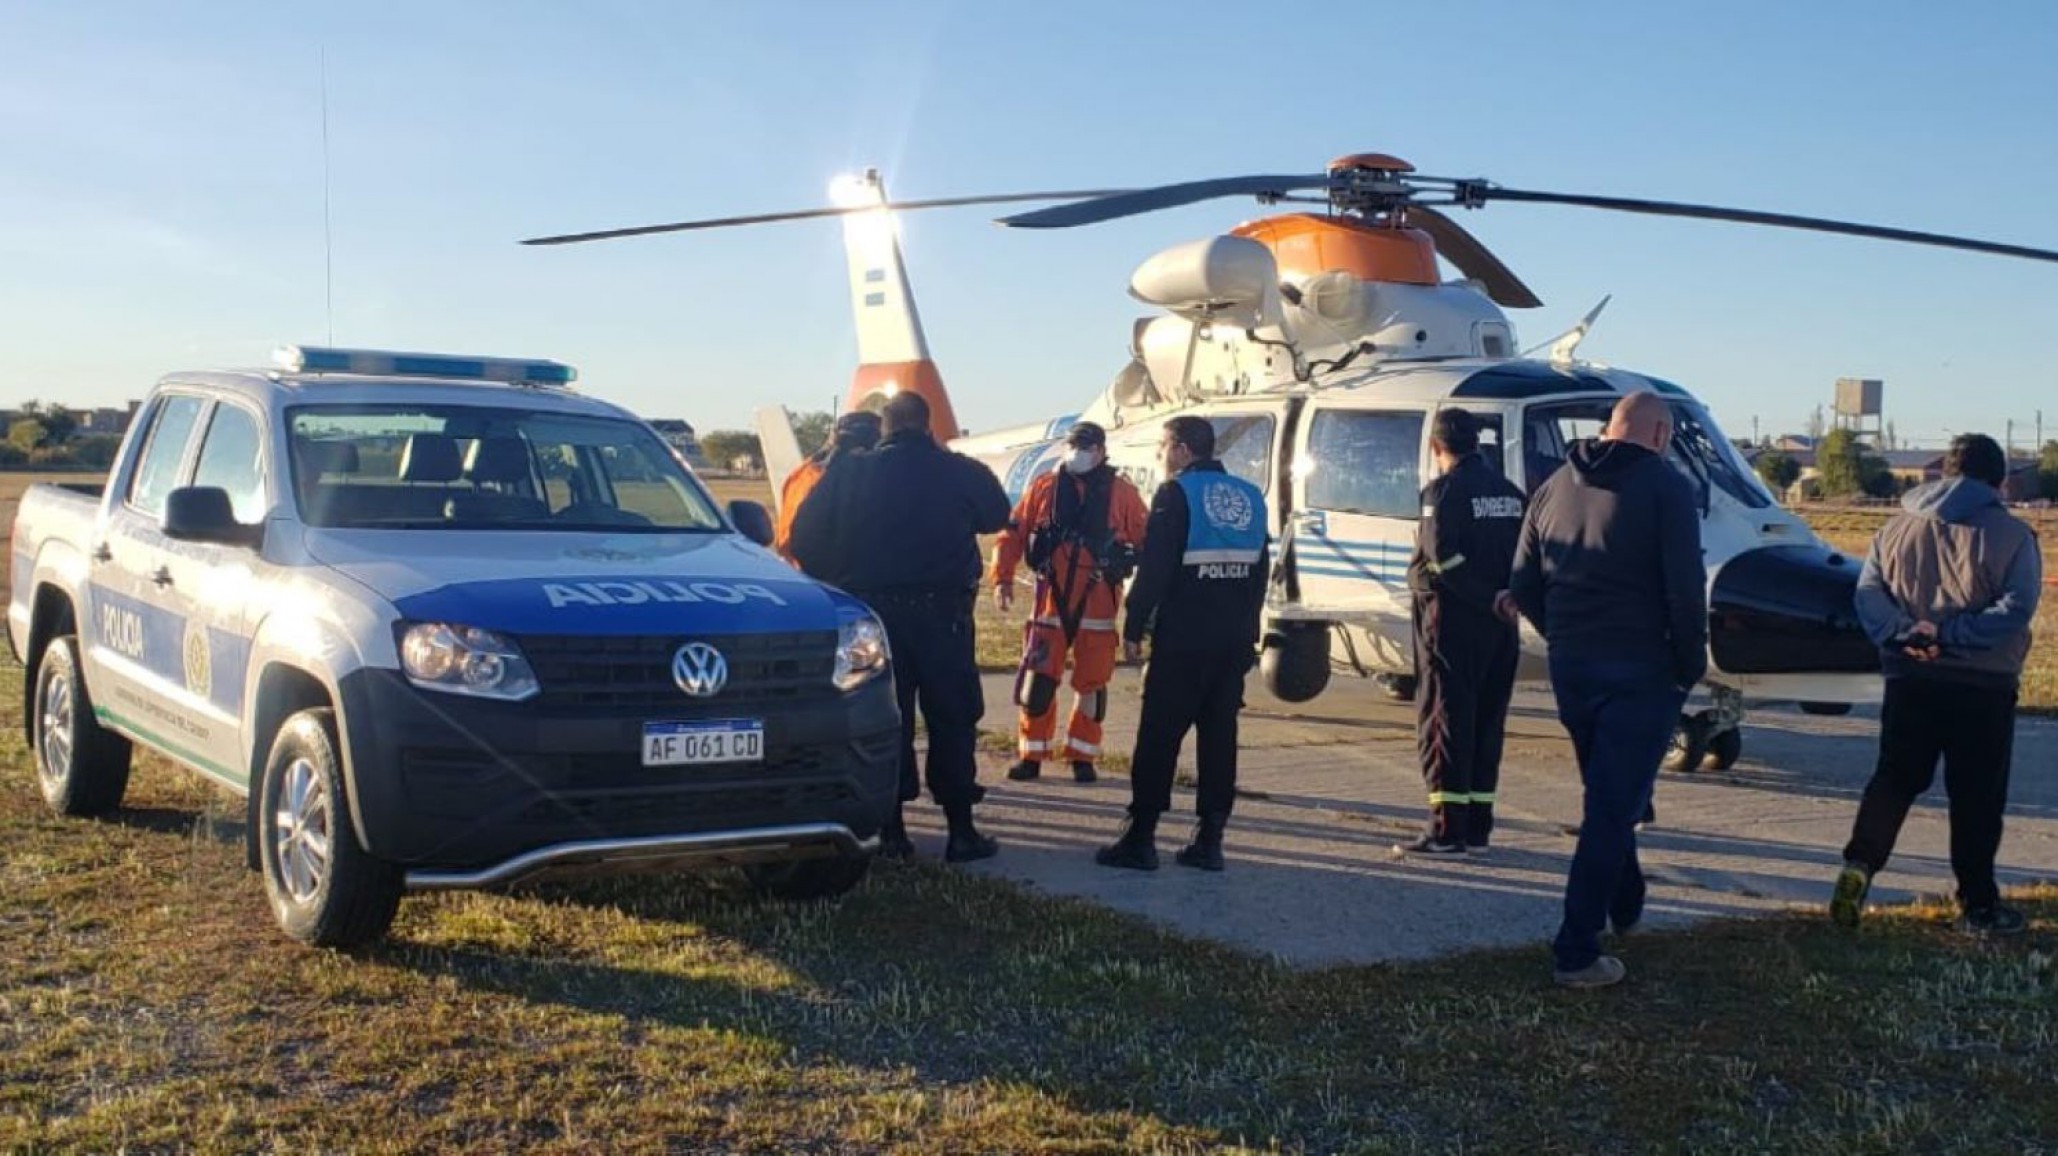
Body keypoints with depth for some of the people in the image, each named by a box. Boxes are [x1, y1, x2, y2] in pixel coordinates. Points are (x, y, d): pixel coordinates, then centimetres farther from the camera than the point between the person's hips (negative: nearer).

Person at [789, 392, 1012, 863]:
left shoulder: (848, 473, -1)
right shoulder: (959, 471, -2)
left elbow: (805, 538, -1)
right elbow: (996, 515, 12)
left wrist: (832, 581, 12)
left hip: (872, 611, 1)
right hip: (942, 611, -1)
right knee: (952, 719, 6)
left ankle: (892, 832, 8)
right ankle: (960, 830, 7)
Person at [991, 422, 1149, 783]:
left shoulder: (1122, 493, 2)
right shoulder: (1045, 488, 4)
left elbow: (1145, 542, 2)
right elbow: (1013, 533, 4)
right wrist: (1003, 578, -6)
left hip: (1098, 602, 0)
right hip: (1051, 601, 0)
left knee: (1091, 682, 6)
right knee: (1038, 680, -1)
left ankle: (1082, 757, 19)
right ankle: (1031, 756, 11)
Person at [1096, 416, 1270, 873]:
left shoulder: (1176, 494, -8)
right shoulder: (1250, 497, 12)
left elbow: (1154, 570, -13)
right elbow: (1259, 572, 15)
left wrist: (1133, 628, -8)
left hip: (1181, 639, -6)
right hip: (1234, 641, 6)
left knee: (1159, 736, -1)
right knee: (1219, 736, 9)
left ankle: (1141, 839, 0)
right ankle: (1210, 840, 11)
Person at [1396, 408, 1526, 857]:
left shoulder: (1444, 489, -11)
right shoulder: (1510, 492, 12)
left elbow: (1443, 559, -21)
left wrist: (1490, 599, -15)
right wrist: (1503, 597, -1)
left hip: (1453, 621, -7)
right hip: (1499, 625, 7)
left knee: (1443, 720, -3)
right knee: (1485, 723, 12)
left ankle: (1447, 830, -7)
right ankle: (1477, 827, 16)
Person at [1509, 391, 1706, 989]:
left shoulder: (1556, 485, 9)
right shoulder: (1665, 487, -9)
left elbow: (1523, 585, 11)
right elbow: (1686, 590, -16)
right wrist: (1691, 666, -5)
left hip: (1570, 668, 6)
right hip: (1640, 671, -6)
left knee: (1607, 797, 24)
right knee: (1613, 808, -3)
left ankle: (1625, 906, 40)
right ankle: (1577, 952, -4)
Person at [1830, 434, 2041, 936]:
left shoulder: (1899, 528, 6)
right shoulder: (2012, 536, -5)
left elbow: (1868, 591, -1)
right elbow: (2015, 608, -16)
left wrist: (1903, 634, -12)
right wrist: (1950, 635, -16)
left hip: (1909, 680, 3)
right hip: (1983, 686, -3)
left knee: (1894, 779, 11)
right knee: (1977, 795, 6)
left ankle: (1859, 865, -8)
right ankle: (1978, 903, 13)